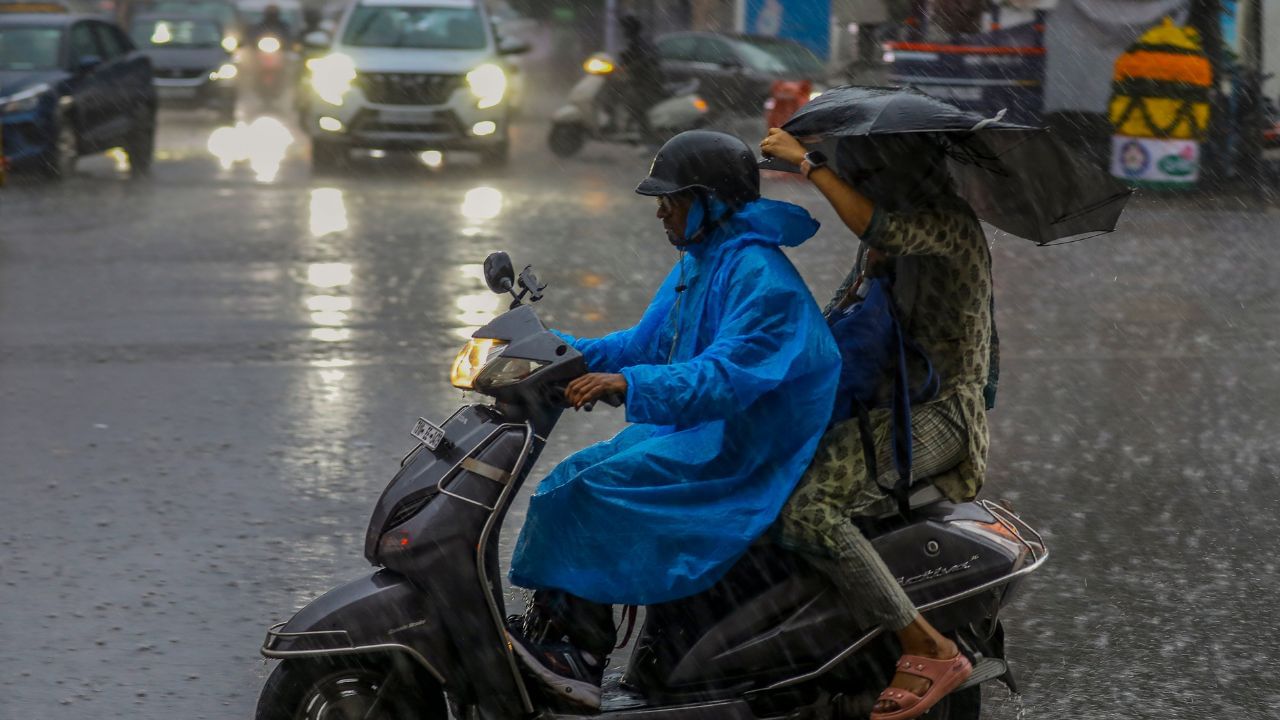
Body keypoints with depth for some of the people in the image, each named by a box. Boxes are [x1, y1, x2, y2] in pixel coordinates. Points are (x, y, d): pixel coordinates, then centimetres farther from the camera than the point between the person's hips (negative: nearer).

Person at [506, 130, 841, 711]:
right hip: (690, 430, 11)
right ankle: (550, 626, -5)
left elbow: (730, 374, -31)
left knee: (599, 489, -21)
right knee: (568, 481, 1)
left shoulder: (759, 276, -19)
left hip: (741, 451, -11)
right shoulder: (698, 265, 14)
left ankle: (580, 654, -16)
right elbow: (644, 344, 22)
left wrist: (628, 384, -40)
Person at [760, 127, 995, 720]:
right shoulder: (903, 219, 15)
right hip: (877, 403, 10)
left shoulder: (948, 223, -13)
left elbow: (880, 228, -30)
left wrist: (809, 164, -21)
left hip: (936, 414, -10)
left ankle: (930, 650, -25)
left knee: (808, 513, -28)